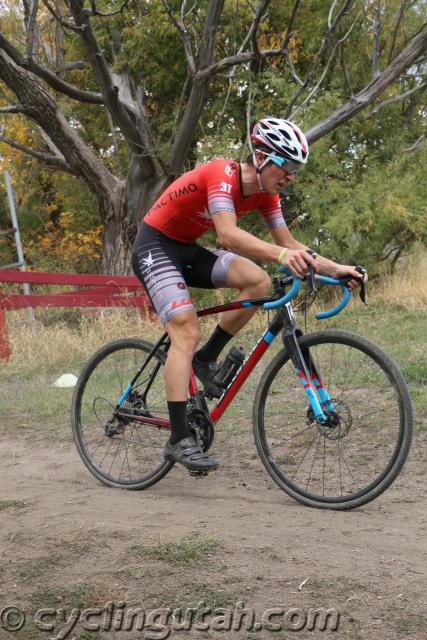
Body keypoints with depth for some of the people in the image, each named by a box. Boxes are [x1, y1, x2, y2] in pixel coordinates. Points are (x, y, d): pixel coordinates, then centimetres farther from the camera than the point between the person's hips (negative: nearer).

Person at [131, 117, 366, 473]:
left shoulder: (265, 193, -2)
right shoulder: (222, 175, -27)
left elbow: (289, 243, -2)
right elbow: (228, 233, -42)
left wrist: (335, 269, -16)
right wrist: (281, 255, -56)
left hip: (187, 250, 8)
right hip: (155, 246, -8)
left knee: (258, 281, -14)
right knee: (187, 332, -22)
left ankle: (206, 360, 1)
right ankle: (179, 440, -21)